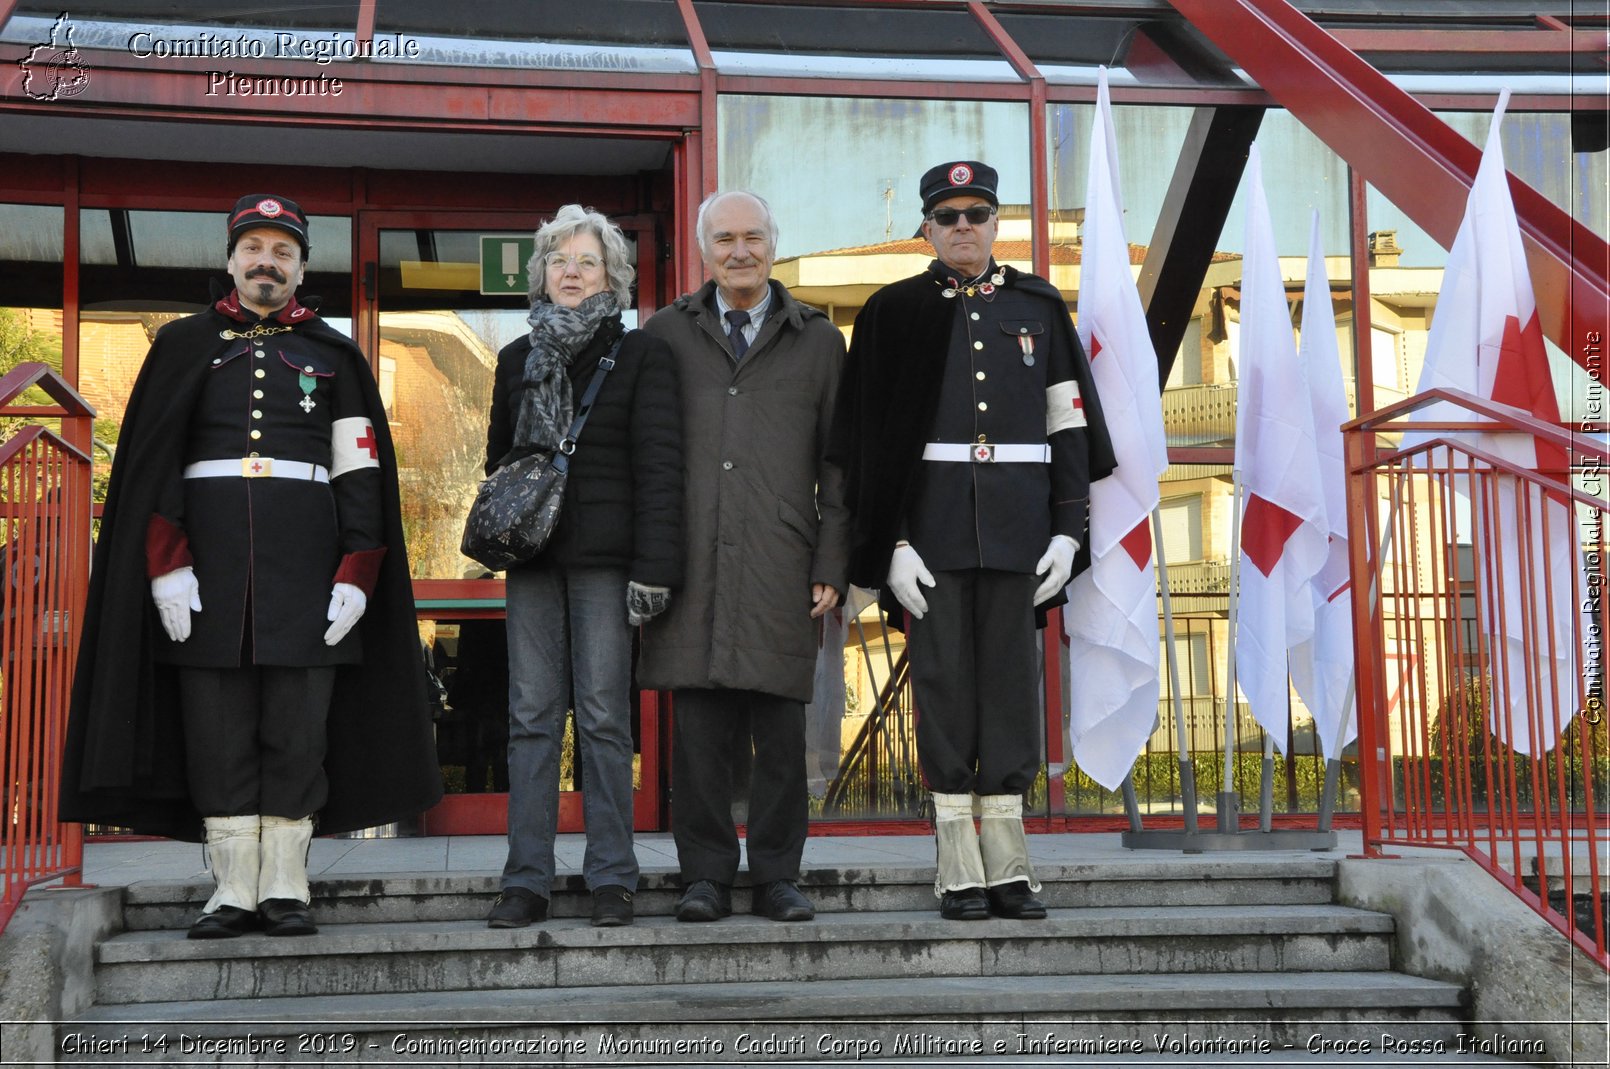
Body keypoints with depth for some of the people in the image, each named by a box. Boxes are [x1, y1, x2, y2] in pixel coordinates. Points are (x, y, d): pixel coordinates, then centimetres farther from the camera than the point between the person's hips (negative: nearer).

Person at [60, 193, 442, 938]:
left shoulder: (334, 356, 13)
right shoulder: (185, 344, 12)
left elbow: (361, 473, 6)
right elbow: (151, 462, 4)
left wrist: (356, 576, -5)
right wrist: (165, 564, -8)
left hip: (306, 558, 0)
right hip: (207, 553, 0)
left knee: (298, 725, -2)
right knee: (215, 725, -1)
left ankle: (286, 890, 4)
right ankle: (234, 890, 4)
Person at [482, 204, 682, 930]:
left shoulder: (640, 355, 3)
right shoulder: (518, 359, 16)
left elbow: (659, 464, -3)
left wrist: (653, 565, -11)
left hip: (604, 558, -4)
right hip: (532, 559, 4)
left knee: (604, 719, -3)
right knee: (531, 718, 2)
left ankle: (612, 881, 4)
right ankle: (526, 881, 5)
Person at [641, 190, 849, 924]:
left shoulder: (817, 341, 12)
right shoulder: (668, 333, 12)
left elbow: (838, 464, 10)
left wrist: (831, 566, 1)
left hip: (780, 565, 0)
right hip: (690, 559, 0)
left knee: (780, 727, 1)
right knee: (697, 725, 0)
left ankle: (777, 878, 10)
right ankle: (705, 876, 8)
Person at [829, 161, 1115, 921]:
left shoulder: (1038, 308, 11)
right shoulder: (894, 312, 5)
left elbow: (1070, 427, 9)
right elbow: (871, 439, 1)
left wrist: (1068, 530, 0)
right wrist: (892, 543, -7)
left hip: (1018, 528, 2)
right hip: (931, 524, -2)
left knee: (1012, 676, 3)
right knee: (943, 679, -2)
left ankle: (1008, 863, 9)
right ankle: (958, 870, 4)